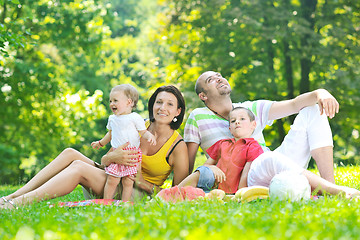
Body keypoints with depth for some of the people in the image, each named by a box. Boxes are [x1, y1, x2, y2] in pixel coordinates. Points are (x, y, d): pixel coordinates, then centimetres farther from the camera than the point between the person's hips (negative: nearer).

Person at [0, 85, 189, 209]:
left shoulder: (178, 147, -10)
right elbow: (104, 160, 4)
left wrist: (142, 182, -18)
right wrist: (112, 157, -21)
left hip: (139, 195, -6)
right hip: (115, 181, 6)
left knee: (79, 167, -25)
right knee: (69, 153, -14)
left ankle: (17, 203, -32)